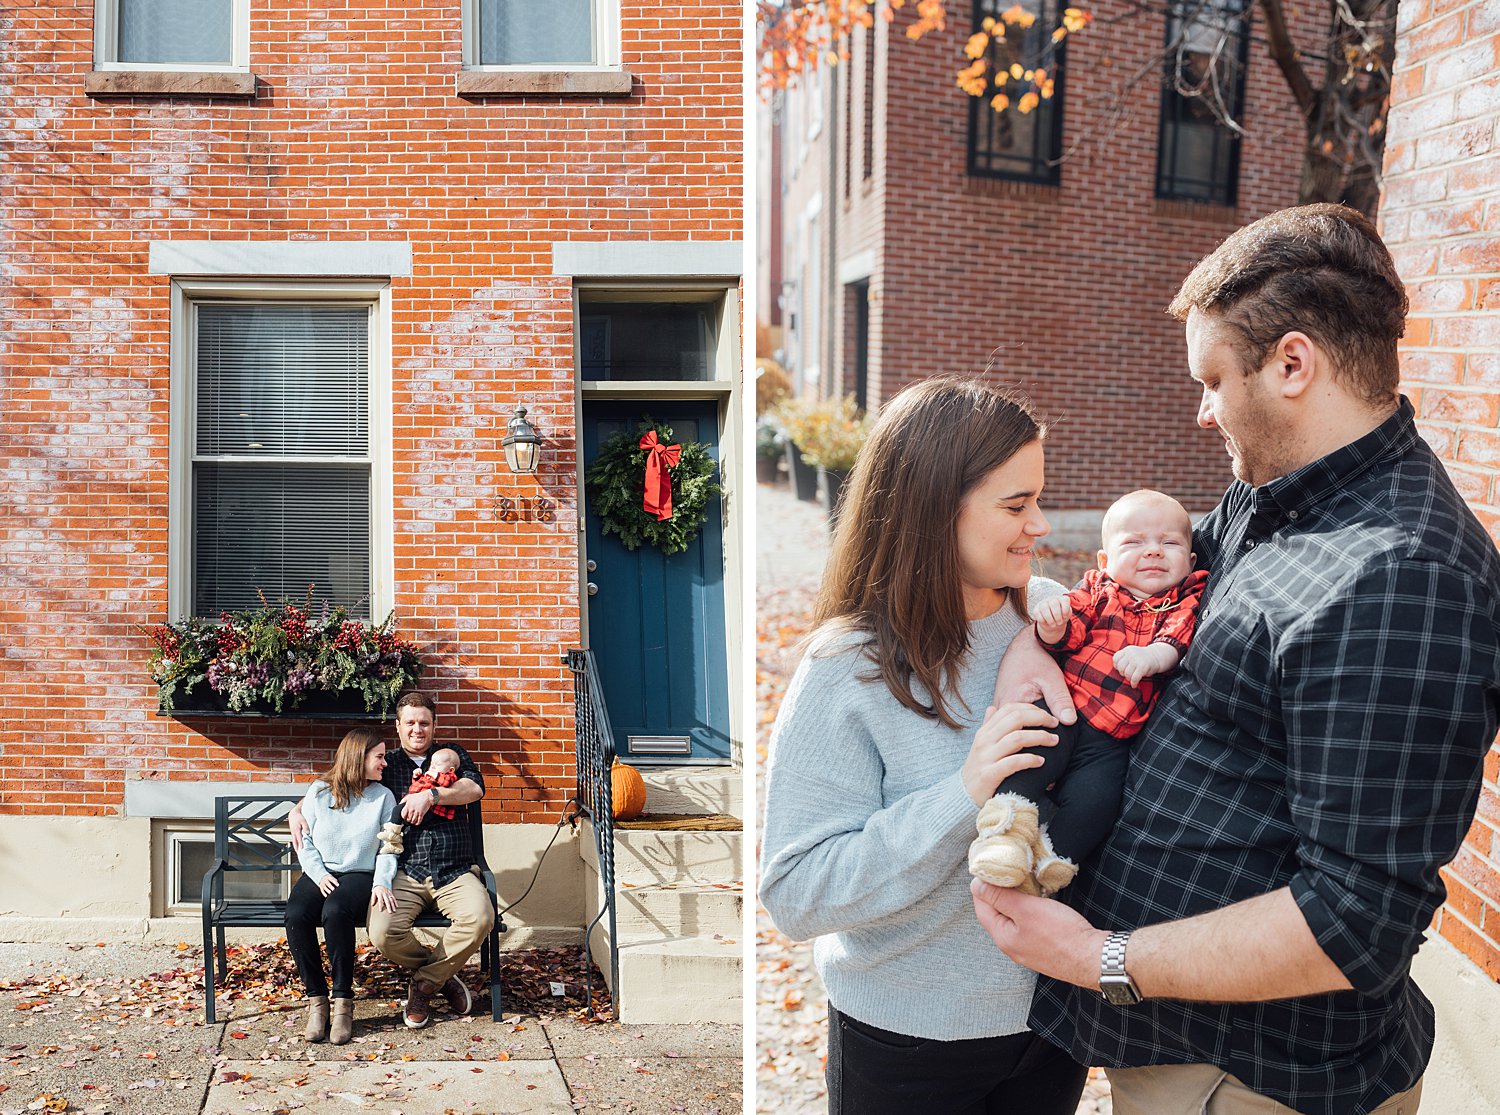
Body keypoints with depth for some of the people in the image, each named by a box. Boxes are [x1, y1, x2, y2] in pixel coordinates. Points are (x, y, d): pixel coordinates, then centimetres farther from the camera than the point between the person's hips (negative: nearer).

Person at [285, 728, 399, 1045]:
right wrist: (319, 875, -9)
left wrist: (381, 883, -12)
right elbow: (304, 840, 6)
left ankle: (343, 1001, -27)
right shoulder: (319, 791, 8)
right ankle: (316, 999, -22)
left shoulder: (383, 797, 9)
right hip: (319, 873, 2)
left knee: (335, 912, -37)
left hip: (360, 874, -1)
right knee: (296, 914, -32)